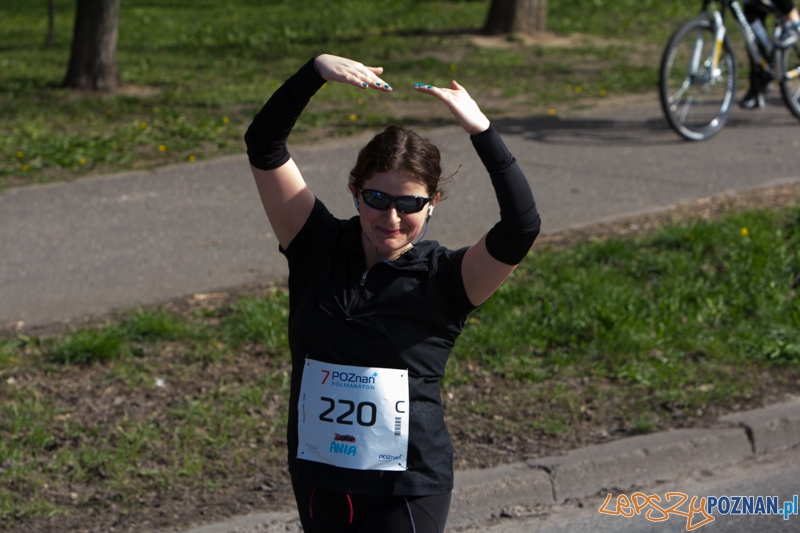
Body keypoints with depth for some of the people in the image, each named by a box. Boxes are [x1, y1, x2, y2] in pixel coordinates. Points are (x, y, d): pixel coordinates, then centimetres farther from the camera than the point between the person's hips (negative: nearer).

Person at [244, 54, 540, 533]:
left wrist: (480, 129, -30)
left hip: (409, 492, -4)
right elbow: (264, 147, -8)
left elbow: (522, 227, -24)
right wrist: (316, 70, -20)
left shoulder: (444, 278, -8)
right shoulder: (318, 249, -1)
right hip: (321, 481, 4)